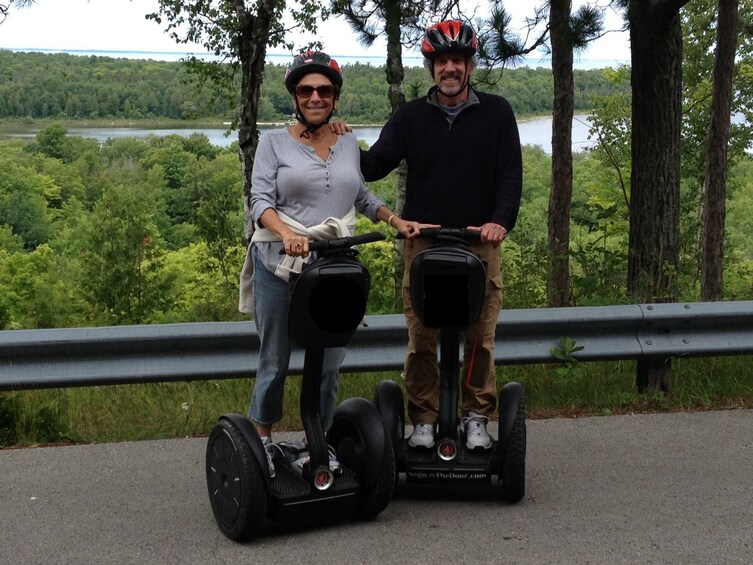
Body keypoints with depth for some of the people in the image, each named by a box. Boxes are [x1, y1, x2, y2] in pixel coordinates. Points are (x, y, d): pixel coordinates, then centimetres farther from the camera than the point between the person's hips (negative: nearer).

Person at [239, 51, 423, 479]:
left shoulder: (350, 145, 13)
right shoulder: (275, 142, 2)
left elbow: (364, 198, 25)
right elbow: (261, 200, -8)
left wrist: (399, 223, 10)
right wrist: (287, 234, -26)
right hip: (280, 265, -3)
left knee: (330, 362, 4)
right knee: (275, 361, 6)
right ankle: (262, 439, 24)